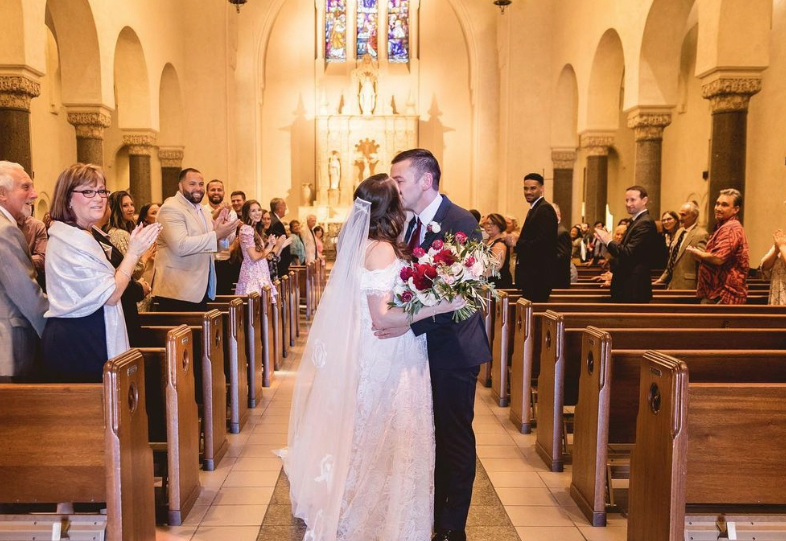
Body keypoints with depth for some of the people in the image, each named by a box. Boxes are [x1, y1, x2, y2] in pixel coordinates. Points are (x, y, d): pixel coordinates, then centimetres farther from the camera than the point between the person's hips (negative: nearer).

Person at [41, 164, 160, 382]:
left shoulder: (87, 235, 13)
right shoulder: (68, 243, -18)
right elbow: (110, 295, -19)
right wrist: (134, 251, -15)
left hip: (92, 338, 10)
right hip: (76, 344, -10)